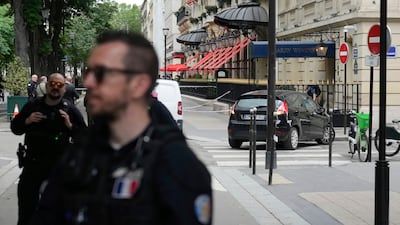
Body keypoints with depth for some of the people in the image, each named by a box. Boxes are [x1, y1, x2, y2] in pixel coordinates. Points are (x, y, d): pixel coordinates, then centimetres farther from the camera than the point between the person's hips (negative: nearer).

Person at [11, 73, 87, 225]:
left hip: (59, 166, -1)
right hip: (33, 163, 1)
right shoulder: (32, 106, 2)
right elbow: (15, 127, 6)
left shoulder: (70, 110, -3)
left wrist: (70, 125, -20)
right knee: (26, 206, 7)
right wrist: (27, 121, -12)